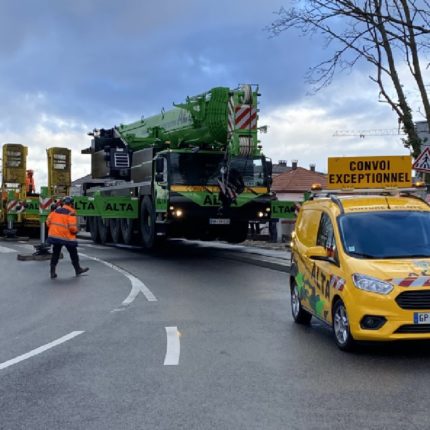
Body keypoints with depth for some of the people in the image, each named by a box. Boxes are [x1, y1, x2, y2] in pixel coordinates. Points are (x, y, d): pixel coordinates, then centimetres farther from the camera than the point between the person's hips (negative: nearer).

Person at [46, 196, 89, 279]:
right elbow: (72, 227, -17)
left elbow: (48, 221, 8)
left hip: (54, 235, 5)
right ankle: (78, 270, 26)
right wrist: (76, 230, 3)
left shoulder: (56, 210, 7)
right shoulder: (71, 213, -11)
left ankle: (52, 272, 7)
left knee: (55, 254, 11)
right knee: (73, 253, 12)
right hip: (67, 237, -5)